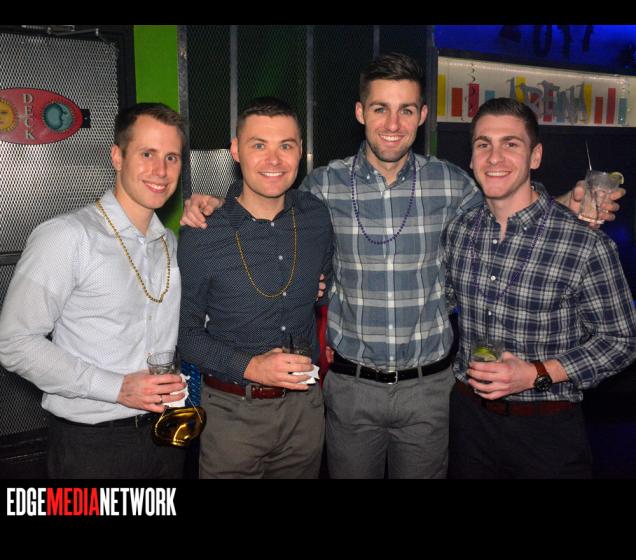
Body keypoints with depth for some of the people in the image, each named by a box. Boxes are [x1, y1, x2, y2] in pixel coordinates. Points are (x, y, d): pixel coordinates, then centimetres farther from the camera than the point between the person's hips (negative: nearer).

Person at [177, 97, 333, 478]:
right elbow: (185, 331, -7)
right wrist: (248, 367, -19)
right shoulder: (200, 238, -15)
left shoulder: (316, 217, -3)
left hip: (304, 404, 4)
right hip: (233, 411, -3)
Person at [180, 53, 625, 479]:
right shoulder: (325, 185, -6)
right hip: (350, 385, 0)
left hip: (429, 385, 1)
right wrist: (210, 206, -8)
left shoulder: (451, 183, -4)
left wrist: (569, 205, -4)